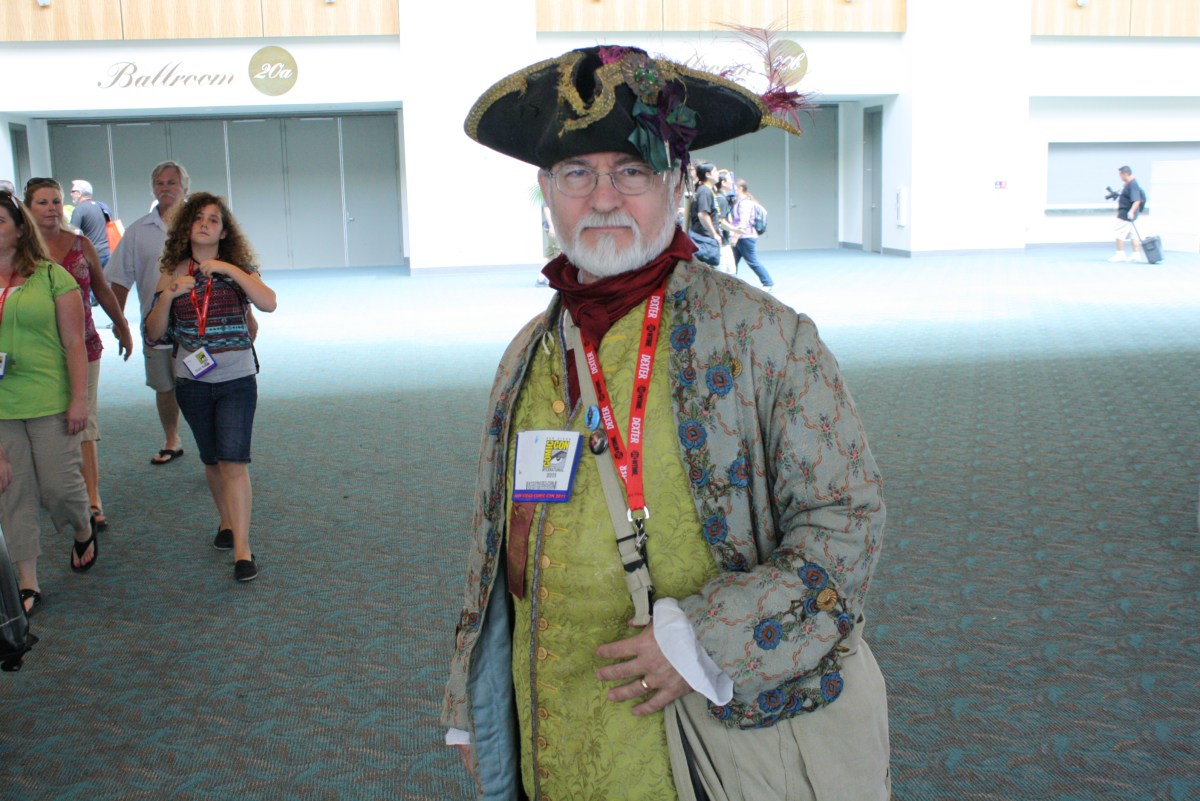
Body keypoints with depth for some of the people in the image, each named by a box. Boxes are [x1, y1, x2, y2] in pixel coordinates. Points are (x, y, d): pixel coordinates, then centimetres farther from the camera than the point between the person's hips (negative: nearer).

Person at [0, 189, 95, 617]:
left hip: (49, 402, -2)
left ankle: (84, 532, 37)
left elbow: (74, 343, -3)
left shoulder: (51, 276, -2)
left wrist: (79, 398, -8)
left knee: (59, 485, 3)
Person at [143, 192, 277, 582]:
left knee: (233, 460, -11)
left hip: (237, 379, -3)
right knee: (212, 460, 15)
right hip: (192, 380, 3)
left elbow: (268, 303, -21)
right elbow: (154, 333, -1)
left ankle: (242, 549, -10)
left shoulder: (238, 269, -3)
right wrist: (169, 294, -16)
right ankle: (226, 522, 37)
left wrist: (231, 271, -26)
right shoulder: (173, 274, 1)